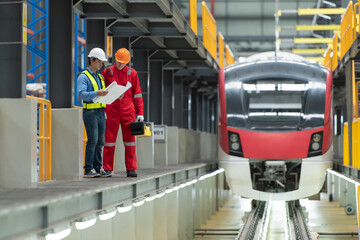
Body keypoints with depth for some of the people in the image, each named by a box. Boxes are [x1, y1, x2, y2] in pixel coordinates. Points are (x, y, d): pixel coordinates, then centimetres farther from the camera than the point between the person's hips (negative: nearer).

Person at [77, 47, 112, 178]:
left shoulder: (100, 77, 20)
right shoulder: (83, 77, -6)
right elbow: (81, 94, -19)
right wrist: (97, 93, -32)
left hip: (101, 112, 8)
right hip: (90, 112, -8)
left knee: (100, 142, 6)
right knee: (92, 140, -12)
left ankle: (98, 168, 11)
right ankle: (88, 170, -10)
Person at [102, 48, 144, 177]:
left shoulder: (132, 73, 7)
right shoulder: (107, 72, 5)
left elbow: (137, 94, 8)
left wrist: (140, 112, 2)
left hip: (128, 111, 1)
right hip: (111, 111, -1)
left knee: (129, 140, 1)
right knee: (109, 139, -1)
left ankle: (131, 169, 4)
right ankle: (107, 169, 2)